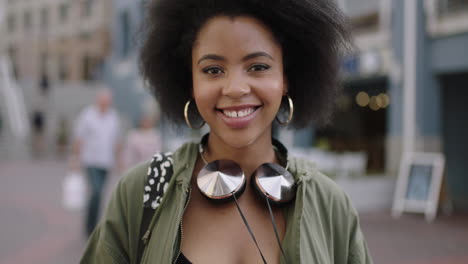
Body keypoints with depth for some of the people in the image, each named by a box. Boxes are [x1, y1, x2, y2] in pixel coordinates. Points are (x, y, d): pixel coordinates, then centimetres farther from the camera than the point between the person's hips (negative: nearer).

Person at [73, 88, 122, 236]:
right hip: (91, 161, -5)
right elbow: (79, 139, -1)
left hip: (106, 162, 5)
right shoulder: (87, 115, -5)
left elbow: (116, 141, 17)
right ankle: (90, 227, -7)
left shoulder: (114, 117, 9)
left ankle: (91, 226, 24)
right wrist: (77, 158, -2)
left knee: (97, 193, 11)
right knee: (96, 192, -17)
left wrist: (118, 159, 16)